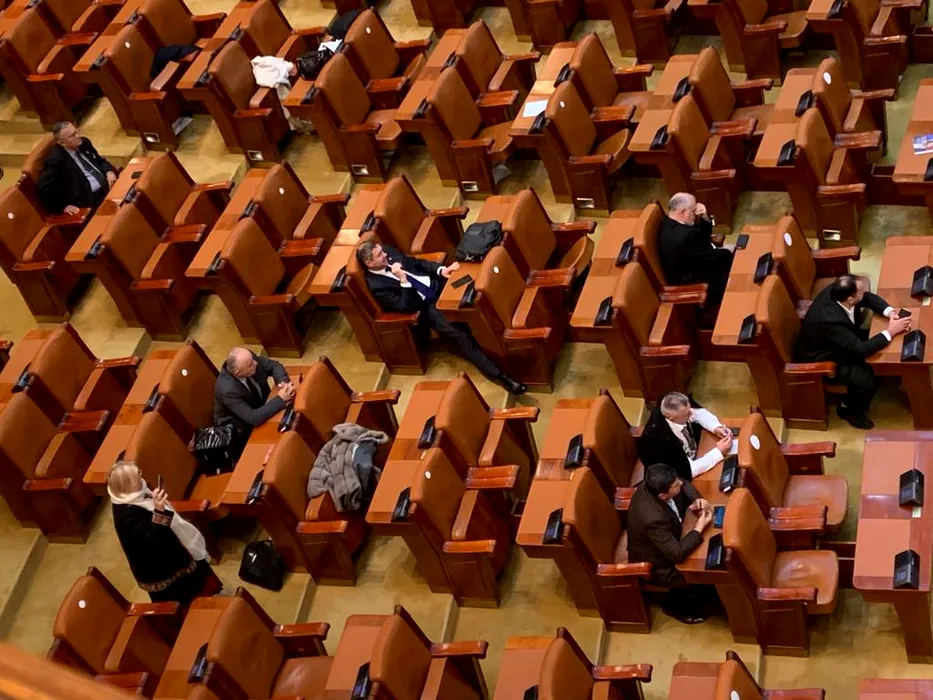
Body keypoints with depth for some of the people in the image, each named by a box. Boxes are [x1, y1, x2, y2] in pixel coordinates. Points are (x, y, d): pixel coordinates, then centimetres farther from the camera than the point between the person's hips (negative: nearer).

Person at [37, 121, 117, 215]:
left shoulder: (84, 143, 8)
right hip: (90, 200, -8)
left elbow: (100, 161, 23)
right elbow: (43, 189, -17)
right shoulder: (55, 160, -15)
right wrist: (63, 206, -13)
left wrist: (109, 171, 2)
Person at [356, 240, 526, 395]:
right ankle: (499, 375, -23)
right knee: (459, 335, -22)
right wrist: (402, 280, -31)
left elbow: (418, 263, 11)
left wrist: (440, 269, -4)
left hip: (435, 284, 8)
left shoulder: (389, 252, 2)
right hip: (425, 306, -7)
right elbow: (408, 306, -21)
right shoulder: (377, 286, -17)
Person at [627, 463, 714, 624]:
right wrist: (700, 526, -28)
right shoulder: (653, 518, -43)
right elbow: (677, 554, -35)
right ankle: (676, 605, 24)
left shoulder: (653, 485, -21)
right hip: (657, 566, -8)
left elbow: (685, 484, 1)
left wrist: (696, 500, -18)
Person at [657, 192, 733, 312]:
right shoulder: (684, 236, -34)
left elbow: (705, 234, 7)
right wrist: (715, 242, -1)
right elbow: (712, 256, -21)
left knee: (726, 255, 12)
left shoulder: (670, 223, -3)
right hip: (689, 280, -9)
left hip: (686, 270, 9)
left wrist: (704, 216, -11)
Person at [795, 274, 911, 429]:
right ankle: (848, 409, 10)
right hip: (820, 358, -9)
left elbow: (869, 298, -2)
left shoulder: (837, 291, -21)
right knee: (866, 379, -19)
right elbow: (861, 349, -38)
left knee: (882, 350, 5)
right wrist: (890, 332, -30)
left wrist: (889, 312, -20)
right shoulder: (830, 320, -43)